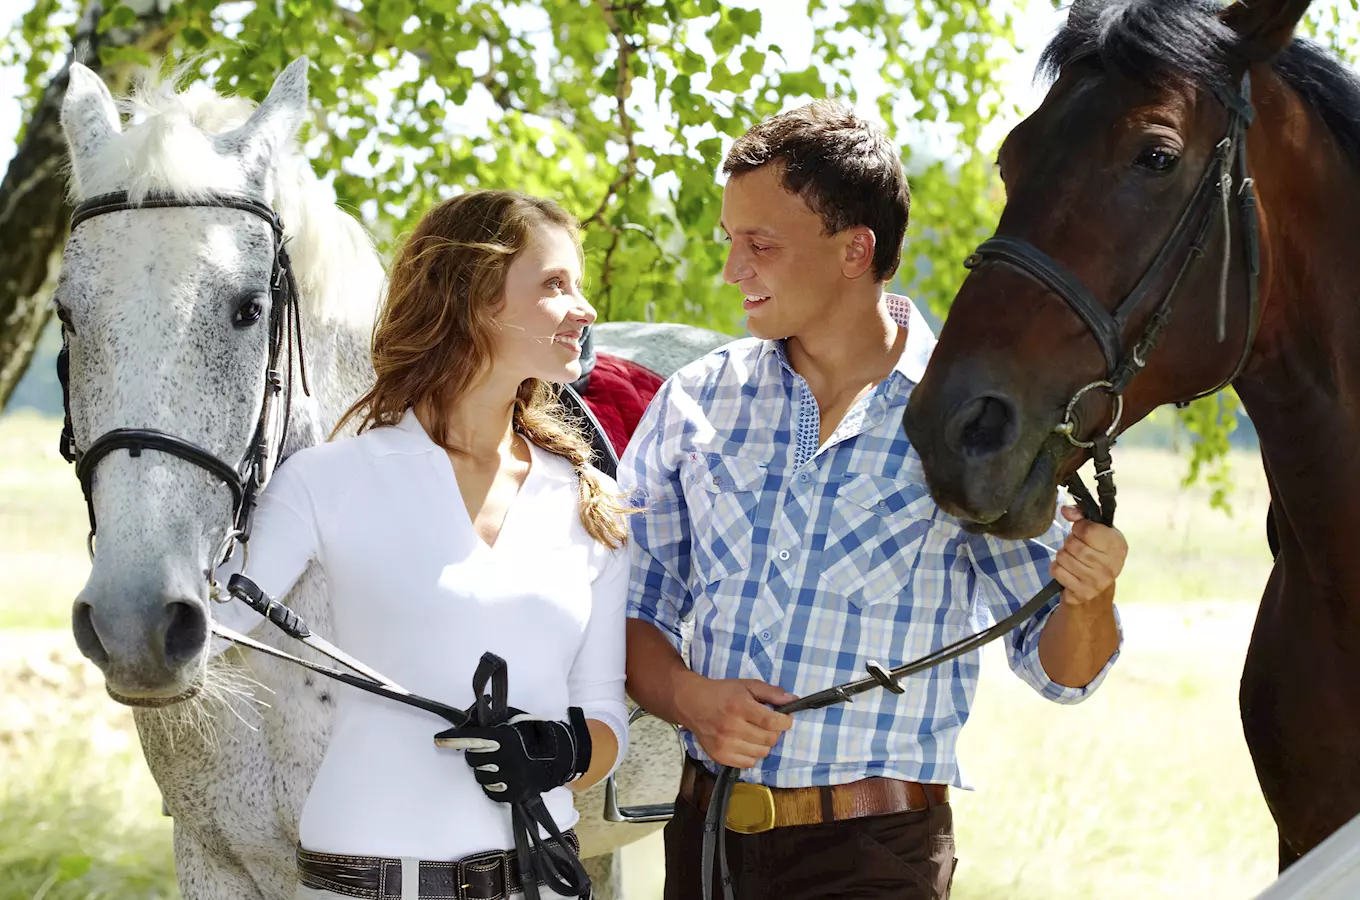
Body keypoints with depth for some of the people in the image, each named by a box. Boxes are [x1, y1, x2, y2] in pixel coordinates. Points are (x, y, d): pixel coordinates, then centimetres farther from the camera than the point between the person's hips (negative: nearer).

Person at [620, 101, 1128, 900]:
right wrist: (688, 697, -13)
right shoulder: (697, 401, 5)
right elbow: (631, 609, 8)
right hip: (707, 832, 3)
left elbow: (1059, 669, -2)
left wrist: (1086, 599, -24)